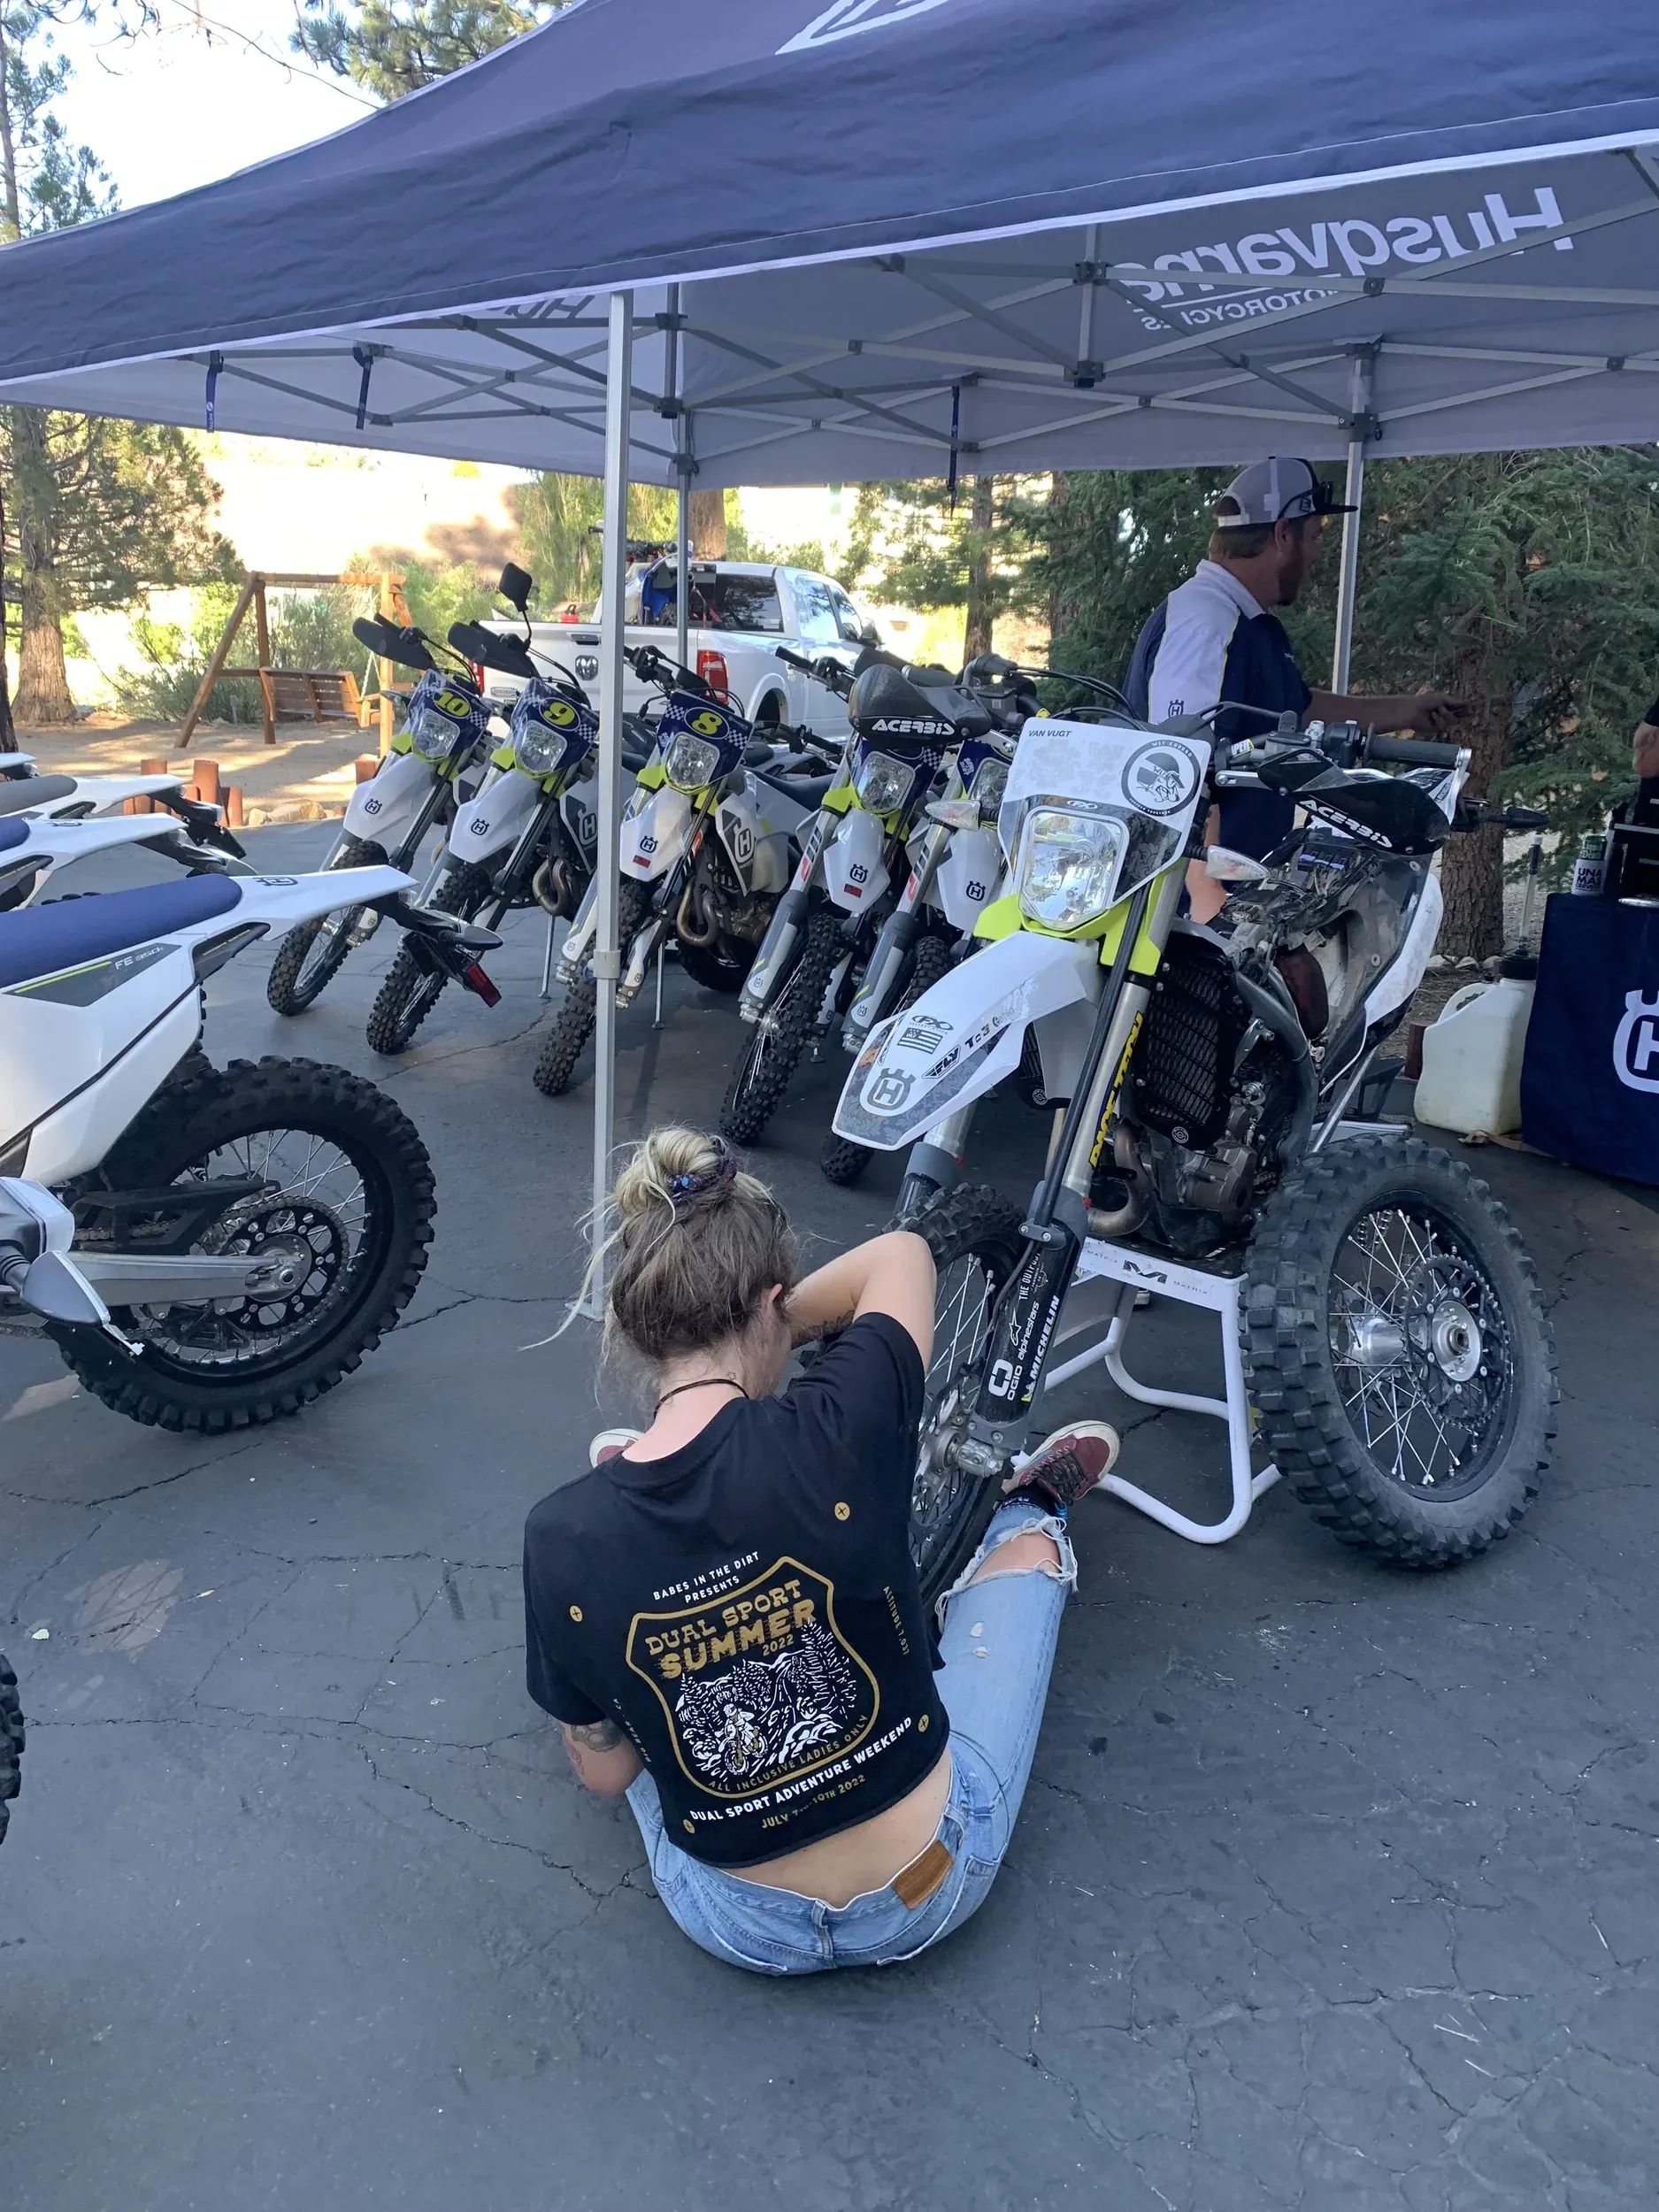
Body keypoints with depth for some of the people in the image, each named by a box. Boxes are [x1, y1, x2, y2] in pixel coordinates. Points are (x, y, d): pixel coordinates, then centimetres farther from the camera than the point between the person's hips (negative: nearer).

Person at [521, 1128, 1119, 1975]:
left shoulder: (563, 1538, -22)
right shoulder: (834, 1435, -27)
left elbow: (606, 1773, -5)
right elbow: (901, 1254, -6)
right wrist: (768, 1329, 3)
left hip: (737, 1926, 2)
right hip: (928, 1893, -1)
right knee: (1028, 1545, 20)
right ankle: (1035, 1507, 53)